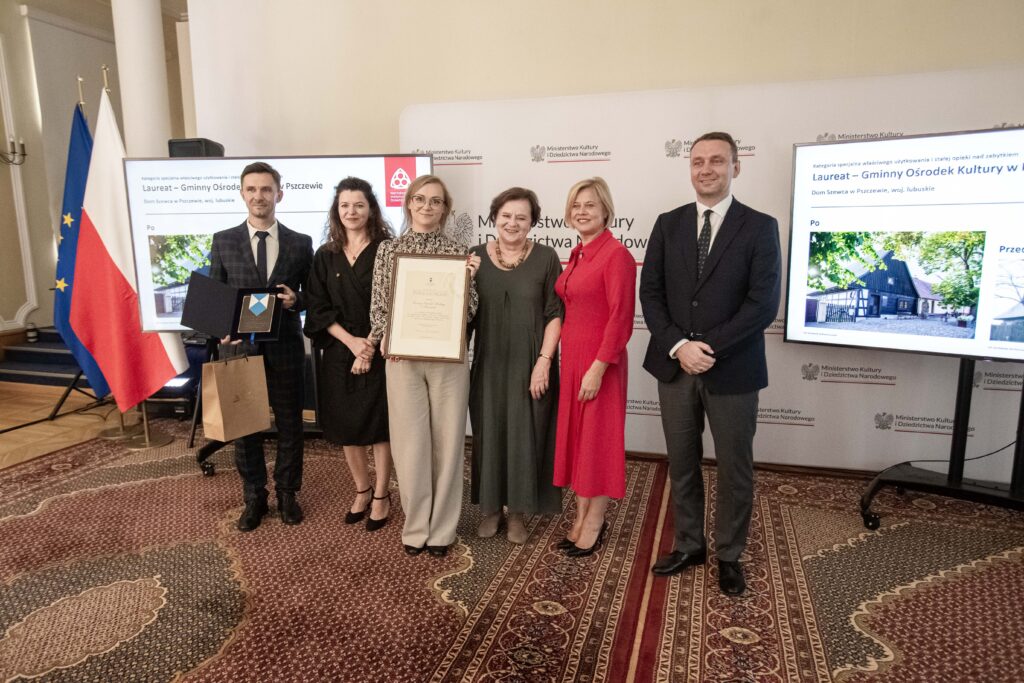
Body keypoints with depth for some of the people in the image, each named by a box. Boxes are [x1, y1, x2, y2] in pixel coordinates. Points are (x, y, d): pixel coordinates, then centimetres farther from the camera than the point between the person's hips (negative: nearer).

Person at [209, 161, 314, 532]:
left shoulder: (300, 243, 2)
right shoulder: (223, 241, 3)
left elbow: (313, 294, 6)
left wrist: (296, 299, -16)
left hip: (285, 347, 0)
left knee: (290, 423, 10)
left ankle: (287, 493, 29)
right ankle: (254, 498, 27)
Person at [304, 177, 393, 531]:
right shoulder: (325, 256, 7)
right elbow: (317, 308, 2)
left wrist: (369, 349, -13)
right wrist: (351, 341, -12)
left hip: (378, 353, -3)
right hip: (339, 352, 4)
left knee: (380, 425, 5)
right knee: (347, 427, 11)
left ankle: (381, 496, 21)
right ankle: (362, 490, 29)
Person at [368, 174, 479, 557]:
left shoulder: (458, 252, 4)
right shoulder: (388, 250, 6)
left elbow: (469, 310, 2)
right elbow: (378, 305, 6)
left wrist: (468, 277, -13)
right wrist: (385, 338, -11)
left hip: (448, 357, 0)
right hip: (403, 357, 0)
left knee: (447, 439, 6)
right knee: (410, 441, 6)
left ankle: (442, 528, 21)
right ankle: (416, 526, 23)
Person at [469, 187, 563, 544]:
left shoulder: (546, 258, -3)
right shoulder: (476, 256, 3)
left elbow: (555, 314, -5)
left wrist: (544, 360, -12)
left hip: (530, 365, -2)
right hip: (488, 364, 2)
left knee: (525, 436, 7)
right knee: (489, 434, 11)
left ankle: (518, 512, 23)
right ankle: (490, 507, 28)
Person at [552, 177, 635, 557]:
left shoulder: (616, 254, -14)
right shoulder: (577, 256, 12)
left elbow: (620, 318, -18)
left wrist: (598, 368, -20)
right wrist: (571, 360, 9)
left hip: (598, 361, -8)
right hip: (571, 357, 8)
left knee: (598, 439, 4)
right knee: (574, 436, 14)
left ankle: (594, 525, 19)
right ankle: (581, 516, 28)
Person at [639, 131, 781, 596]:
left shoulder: (760, 227, -3)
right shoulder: (668, 224, 6)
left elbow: (764, 304, -11)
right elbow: (650, 293, 1)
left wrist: (709, 348, -17)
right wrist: (678, 346, -13)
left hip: (732, 370, -3)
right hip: (675, 366, 3)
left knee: (735, 469, 10)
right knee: (681, 464, 14)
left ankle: (729, 555, 29)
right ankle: (688, 545, 33)